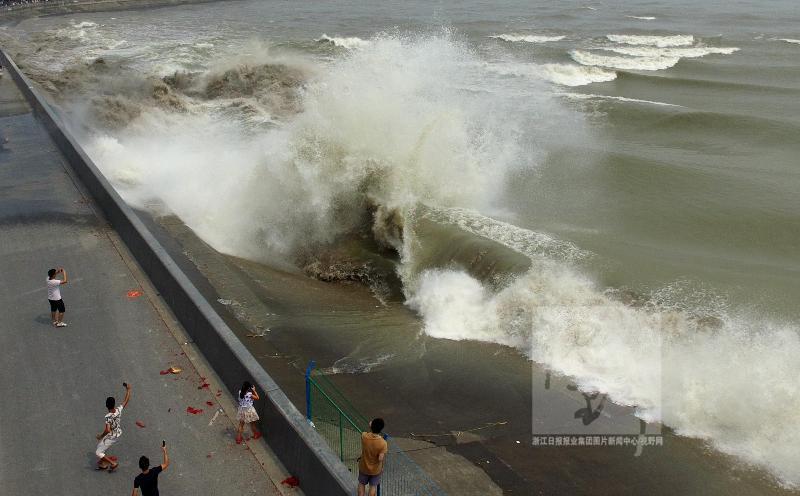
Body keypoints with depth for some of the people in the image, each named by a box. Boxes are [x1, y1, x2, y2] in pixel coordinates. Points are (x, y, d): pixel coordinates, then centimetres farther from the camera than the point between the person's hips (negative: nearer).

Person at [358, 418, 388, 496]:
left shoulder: (364, 436, -24)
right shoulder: (383, 443, -30)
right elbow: (380, 459, -27)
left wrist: (371, 426, 5)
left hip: (364, 467, 2)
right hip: (375, 469, -2)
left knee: (361, 484, 26)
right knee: (373, 486, 21)